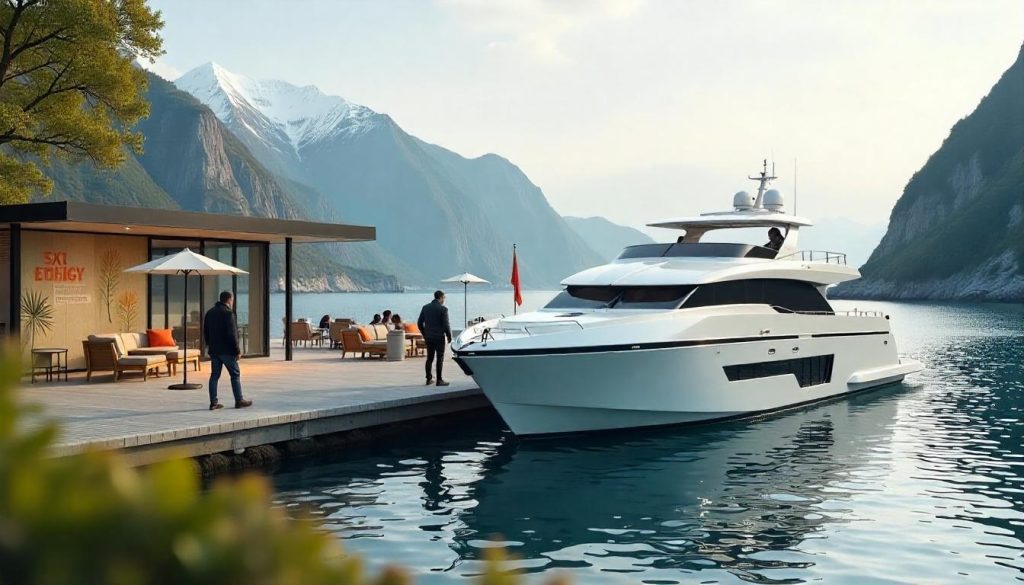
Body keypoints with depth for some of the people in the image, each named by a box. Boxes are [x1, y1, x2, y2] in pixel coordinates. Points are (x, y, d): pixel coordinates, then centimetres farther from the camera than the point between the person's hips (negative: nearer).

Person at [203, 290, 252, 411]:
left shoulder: (209, 313, 11)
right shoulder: (228, 313, -14)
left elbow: (205, 332, 17)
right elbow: (232, 334, -18)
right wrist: (237, 350, -13)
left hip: (213, 350, 7)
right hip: (226, 350, -7)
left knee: (214, 375, 8)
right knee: (235, 375, 3)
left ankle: (213, 402, 5)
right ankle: (239, 401, 7)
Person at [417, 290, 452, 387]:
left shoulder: (425, 307, 7)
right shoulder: (443, 309, -11)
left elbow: (419, 323, 9)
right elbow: (446, 324, -14)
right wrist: (449, 336, -2)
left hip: (428, 337, 6)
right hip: (439, 337, -6)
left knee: (429, 358, 14)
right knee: (440, 358, 0)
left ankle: (428, 379, 16)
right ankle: (439, 380, 0)